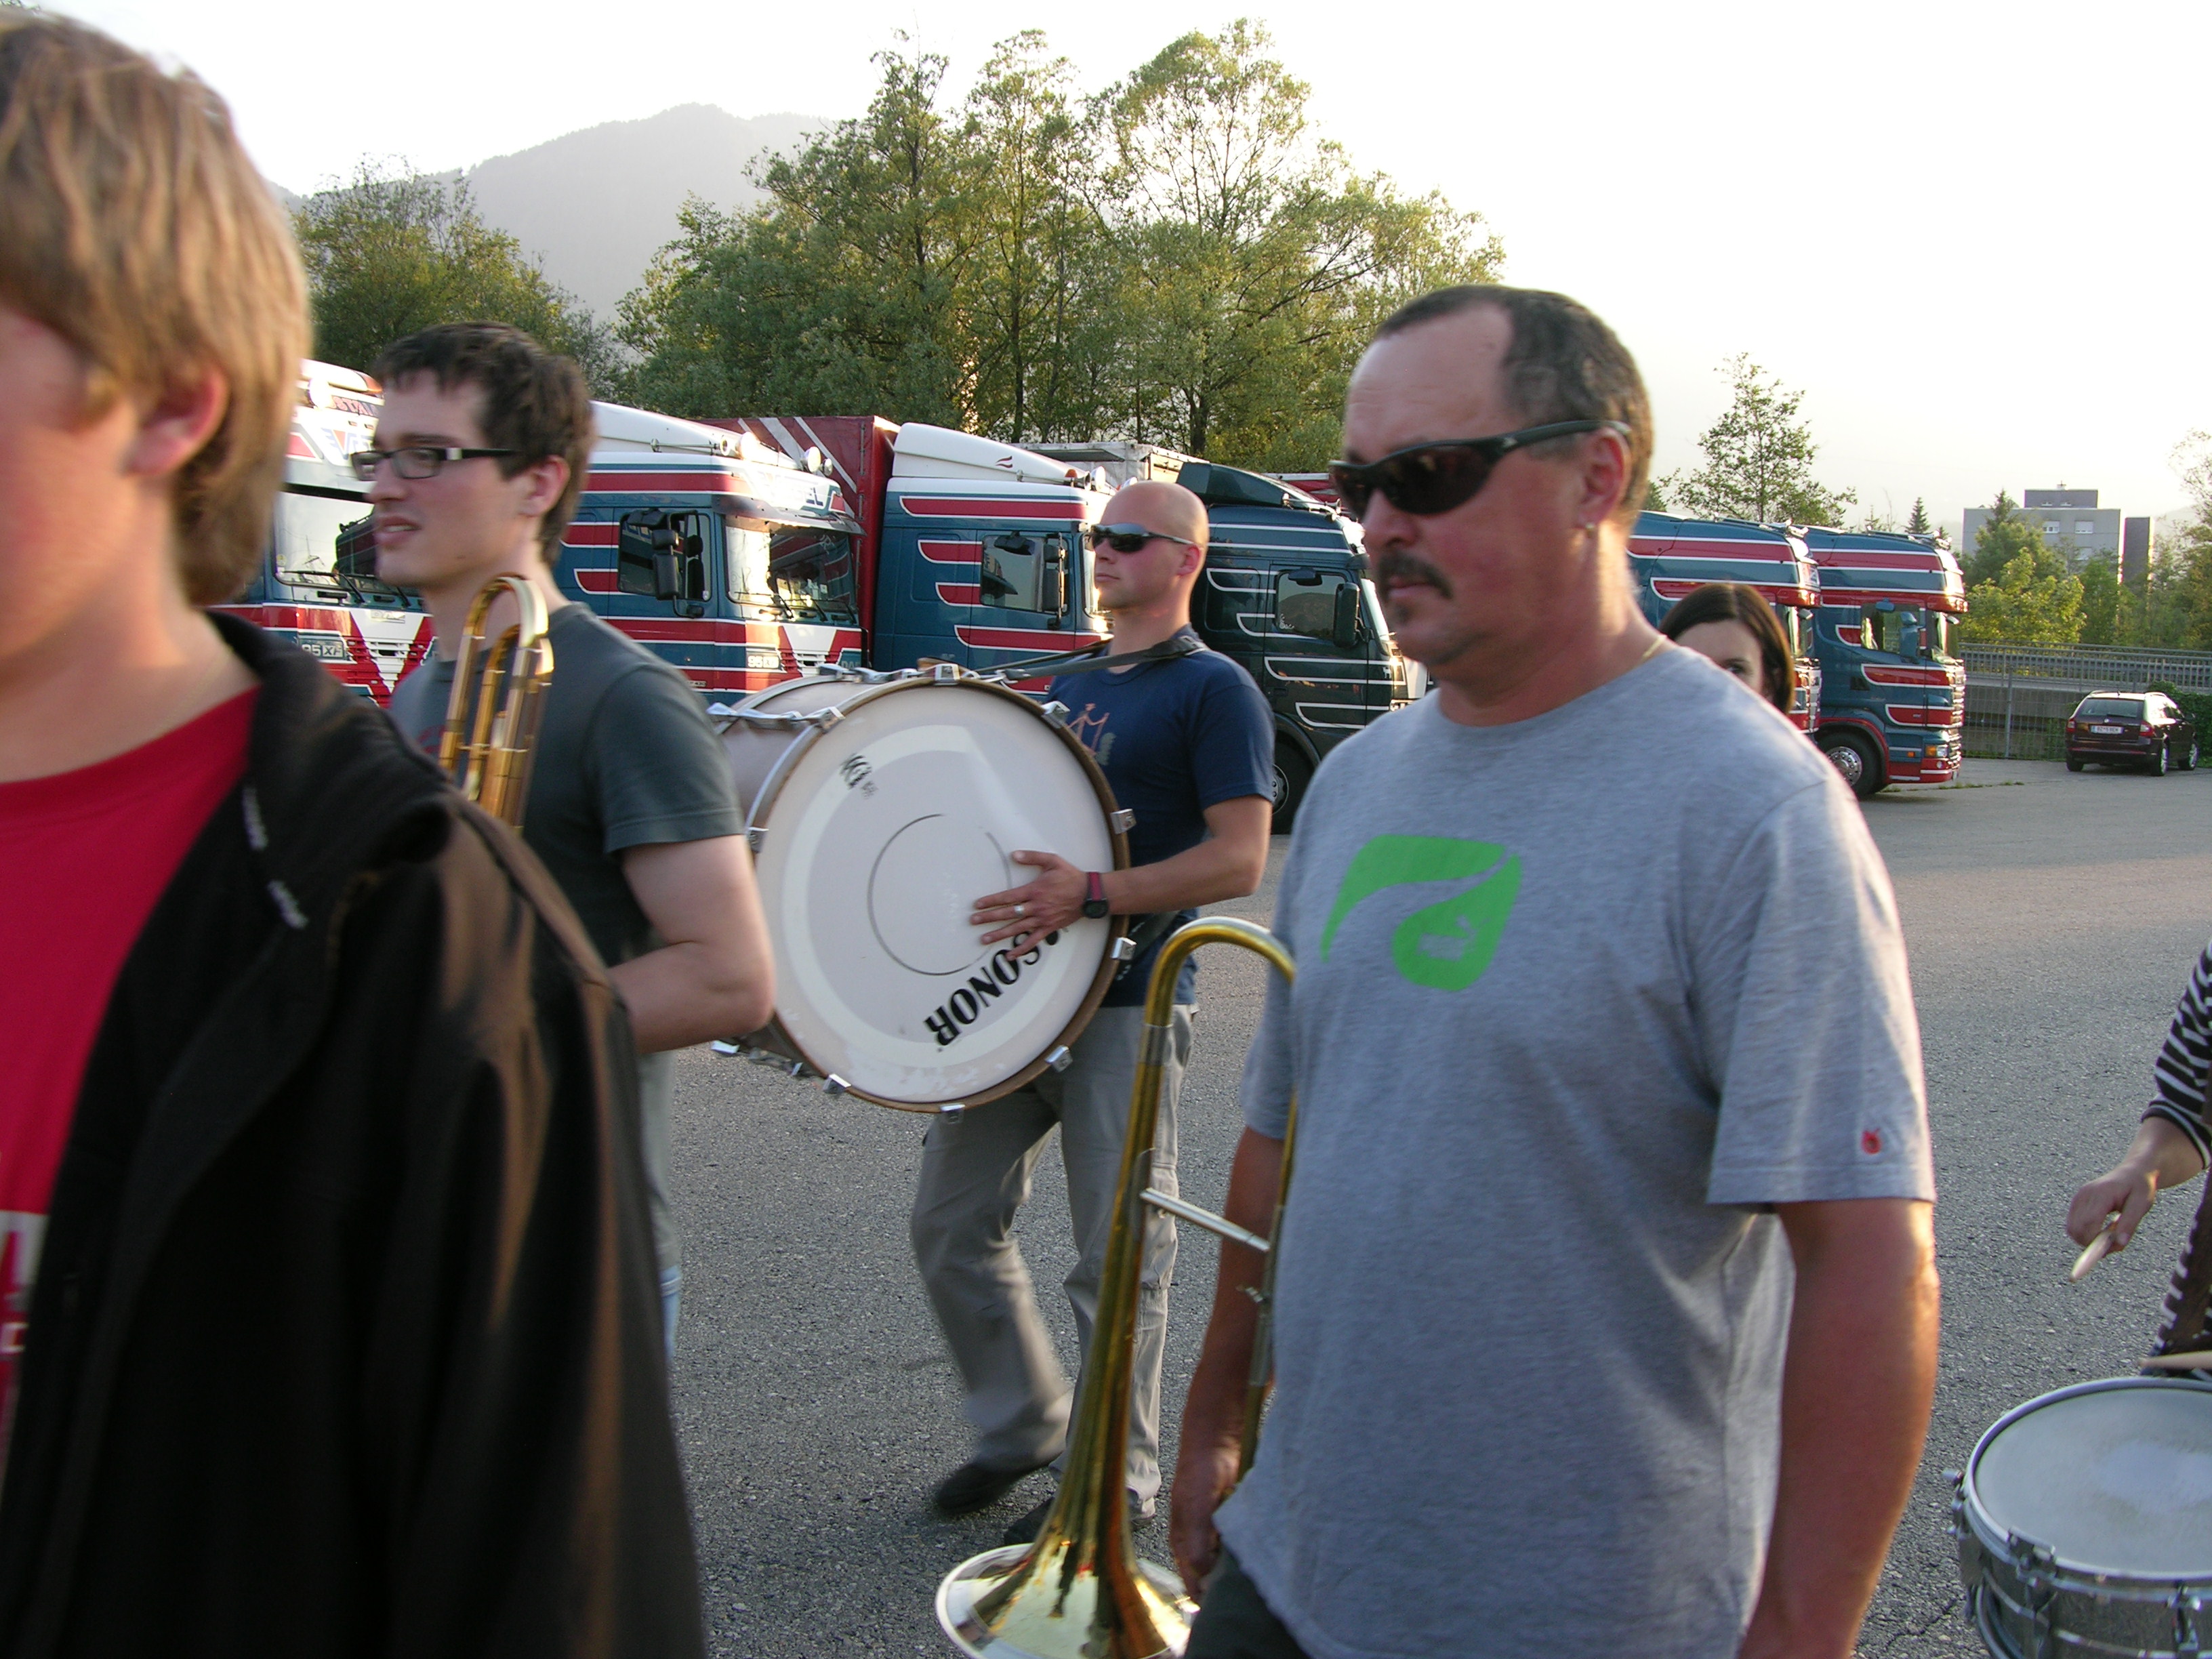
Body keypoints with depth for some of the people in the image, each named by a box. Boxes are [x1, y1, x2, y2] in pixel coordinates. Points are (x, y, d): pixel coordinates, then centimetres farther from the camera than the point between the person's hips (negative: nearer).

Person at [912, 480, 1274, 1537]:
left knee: (1117, 1258, 1)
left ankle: (1119, 1478, 18)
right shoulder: (1070, 688, 18)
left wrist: (1093, 894, -25)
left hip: (1128, 1005, -7)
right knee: (951, 1222, 9)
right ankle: (1022, 1422, 28)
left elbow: (1239, 860, -15)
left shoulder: (1214, 689, -6)